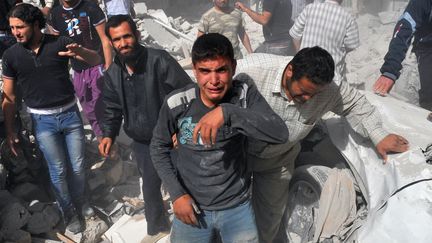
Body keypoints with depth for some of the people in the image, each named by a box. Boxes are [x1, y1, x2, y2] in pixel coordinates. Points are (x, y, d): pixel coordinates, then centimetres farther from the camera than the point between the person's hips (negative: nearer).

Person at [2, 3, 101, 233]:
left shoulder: (59, 43, -8)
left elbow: (96, 60, -9)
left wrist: (79, 51, -31)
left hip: (70, 113, 0)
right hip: (43, 120, 0)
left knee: (78, 165, 10)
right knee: (58, 170, 5)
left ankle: (79, 200, 37)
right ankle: (68, 212, 27)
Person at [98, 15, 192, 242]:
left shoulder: (159, 60, -20)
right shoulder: (112, 74, -1)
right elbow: (112, 108, 12)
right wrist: (109, 134, -2)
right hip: (142, 143, 5)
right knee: (150, 188, 21)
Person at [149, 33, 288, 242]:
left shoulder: (245, 92, -16)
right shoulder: (176, 104, -16)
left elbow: (280, 134, -30)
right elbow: (158, 147, 0)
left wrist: (227, 112, -40)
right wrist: (176, 194, -8)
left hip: (237, 206, 0)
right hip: (191, 206, 1)